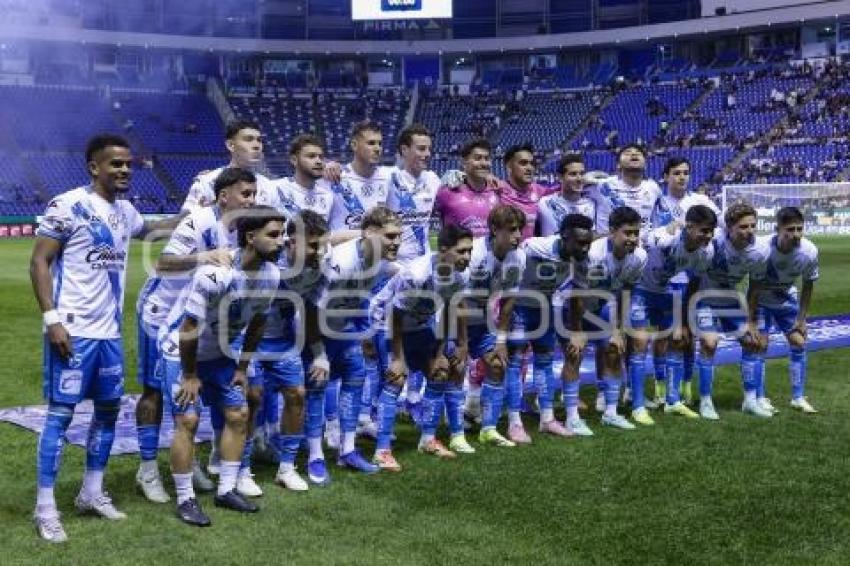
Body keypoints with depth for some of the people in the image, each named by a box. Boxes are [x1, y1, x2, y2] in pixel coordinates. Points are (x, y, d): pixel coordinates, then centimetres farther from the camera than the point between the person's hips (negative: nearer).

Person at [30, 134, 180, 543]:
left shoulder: (125, 211, 11)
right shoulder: (67, 206, -12)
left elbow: (149, 230, 35)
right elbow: (39, 263, -12)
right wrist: (52, 318, -19)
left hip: (108, 331, 8)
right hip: (72, 330, -8)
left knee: (109, 409, 13)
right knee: (61, 413, -3)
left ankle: (91, 493, 27)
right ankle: (45, 508, 6)